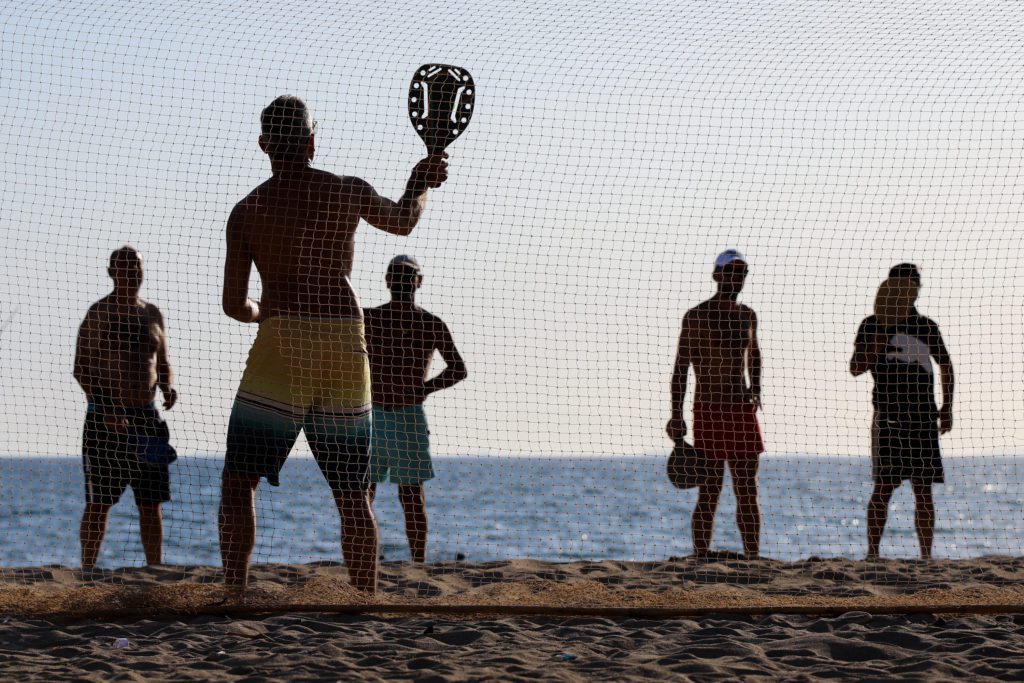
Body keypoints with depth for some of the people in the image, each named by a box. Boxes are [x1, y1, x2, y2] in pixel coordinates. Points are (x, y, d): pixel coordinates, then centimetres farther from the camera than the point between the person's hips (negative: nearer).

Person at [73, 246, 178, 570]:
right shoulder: (98, 314, -5)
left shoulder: (152, 314, 12)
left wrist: (168, 387, -3)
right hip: (105, 417, -5)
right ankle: (87, 573, 2)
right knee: (99, 503, -4)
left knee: (151, 503, 4)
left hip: (146, 415, 5)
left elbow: (163, 364, 20)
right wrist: (105, 410, -19)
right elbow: (81, 368, -9)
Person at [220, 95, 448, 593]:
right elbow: (401, 221, 28)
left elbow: (234, 304, 3)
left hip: (281, 345, -2)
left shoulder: (246, 211, 3)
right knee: (353, 496, 10)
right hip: (345, 346, 2)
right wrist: (421, 182, 49)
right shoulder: (349, 192, 7)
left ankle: (234, 600, -10)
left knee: (238, 482, 3)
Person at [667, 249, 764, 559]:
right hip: (709, 409, -6)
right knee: (710, 492, -7)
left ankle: (753, 560, 8)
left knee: (748, 491, 5)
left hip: (743, 409, 6)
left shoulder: (747, 315, 13)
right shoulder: (697, 316, -5)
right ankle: (701, 561, -4)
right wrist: (676, 415, -13)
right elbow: (680, 367, -6)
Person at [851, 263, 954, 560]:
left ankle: (926, 555, 5)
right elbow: (856, 368, -3)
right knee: (884, 486, -10)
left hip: (924, 415, 3)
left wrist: (947, 407, 15)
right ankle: (873, 552, -7)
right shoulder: (873, 325, 4)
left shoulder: (927, 327, 13)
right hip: (889, 415, -3)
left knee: (924, 489, 2)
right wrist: (883, 334, -13)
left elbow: (946, 366, 25)